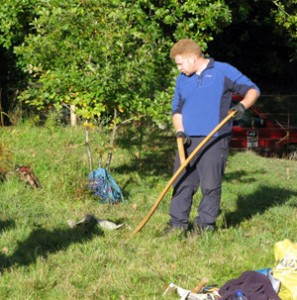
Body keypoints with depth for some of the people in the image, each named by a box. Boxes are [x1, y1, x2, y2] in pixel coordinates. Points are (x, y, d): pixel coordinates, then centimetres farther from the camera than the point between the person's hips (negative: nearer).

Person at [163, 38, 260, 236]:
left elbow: (252, 90, 2)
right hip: (188, 142, 5)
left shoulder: (224, 72, 0)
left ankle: (205, 224, 8)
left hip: (215, 142, -5)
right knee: (182, 183, 3)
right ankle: (178, 223, 11)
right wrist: (179, 131, 4)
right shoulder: (182, 79, 15)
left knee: (210, 185, -2)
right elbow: (177, 108, 21)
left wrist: (243, 105, -18)